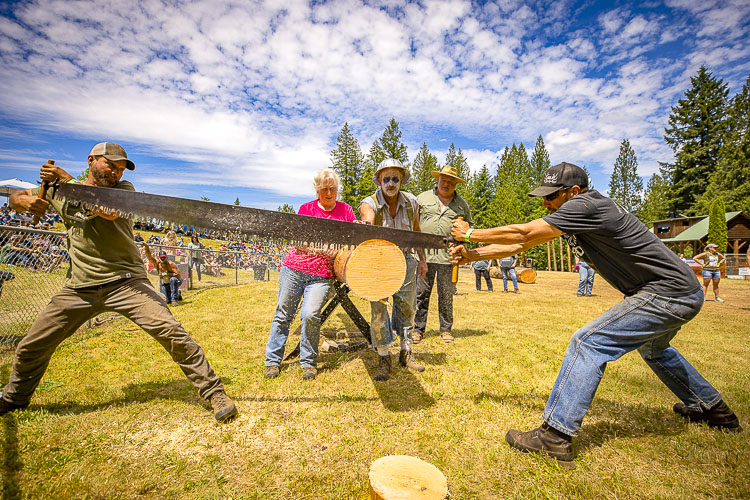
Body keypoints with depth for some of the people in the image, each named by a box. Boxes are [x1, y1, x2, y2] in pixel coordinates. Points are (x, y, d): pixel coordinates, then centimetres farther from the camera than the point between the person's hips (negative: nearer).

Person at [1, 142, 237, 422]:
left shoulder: (123, 189, 4)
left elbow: (110, 211, -15)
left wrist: (67, 178, -9)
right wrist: (27, 200, -4)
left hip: (126, 281, -3)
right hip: (78, 288, 4)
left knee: (170, 330, -20)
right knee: (31, 347, 13)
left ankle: (213, 392, -12)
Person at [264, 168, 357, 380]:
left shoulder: (345, 210, 8)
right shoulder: (306, 208, 4)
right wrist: (319, 248, -17)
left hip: (322, 275, -1)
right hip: (294, 268, 1)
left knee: (310, 315, -15)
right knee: (283, 314, 6)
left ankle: (309, 362, 6)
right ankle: (273, 360, 23)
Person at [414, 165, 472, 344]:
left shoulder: (462, 204, 14)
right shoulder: (422, 198, 11)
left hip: (449, 256, 1)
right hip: (424, 254, 0)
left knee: (446, 295, 6)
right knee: (421, 293, 2)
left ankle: (446, 329, 19)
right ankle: (418, 329, 11)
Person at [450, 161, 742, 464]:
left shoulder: (585, 205, -24)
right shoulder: (570, 215, 3)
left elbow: (523, 233, -26)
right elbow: (522, 244, 2)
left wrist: (469, 234, -16)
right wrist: (472, 255, -4)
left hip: (670, 295, -11)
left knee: (588, 343, -18)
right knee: (652, 348, 33)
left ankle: (555, 435, -14)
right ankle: (711, 408, 54)